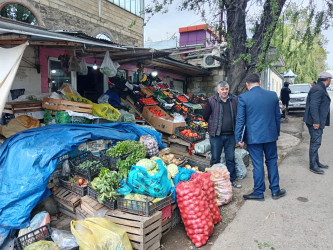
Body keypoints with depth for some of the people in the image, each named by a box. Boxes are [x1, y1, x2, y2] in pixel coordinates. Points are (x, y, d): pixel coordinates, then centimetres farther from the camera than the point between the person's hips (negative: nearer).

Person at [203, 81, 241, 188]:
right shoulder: (211, 101, -4)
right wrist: (213, 124, 7)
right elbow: (205, 116, 3)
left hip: (231, 135, 2)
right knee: (215, 159, 7)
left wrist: (234, 127, 5)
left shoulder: (234, 100, 3)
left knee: (231, 158, 12)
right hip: (216, 135, -2)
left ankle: (232, 179, 25)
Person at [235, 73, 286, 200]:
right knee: (272, 161, 16)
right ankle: (275, 190, 27)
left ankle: (258, 193, 17)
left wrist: (239, 138, -2)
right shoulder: (273, 95, 3)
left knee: (258, 164, 5)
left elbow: (240, 120, -9)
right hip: (270, 135, 4)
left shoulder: (243, 98, -10)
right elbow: (278, 116, 10)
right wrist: (277, 132, 21)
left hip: (253, 136, -3)